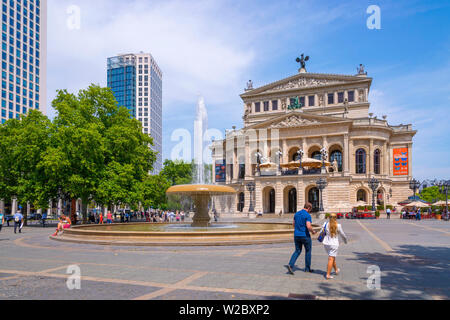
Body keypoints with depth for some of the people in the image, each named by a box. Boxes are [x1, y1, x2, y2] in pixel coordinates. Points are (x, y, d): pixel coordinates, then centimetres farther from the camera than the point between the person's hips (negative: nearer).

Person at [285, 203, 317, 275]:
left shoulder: (296, 214, 8)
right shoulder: (307, 215, -14)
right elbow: (309, 227, -23)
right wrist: (313, 231, -4)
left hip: (296, 235, 6)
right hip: (305, 236, -6)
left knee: (297, 251, 13)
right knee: (308, 251, 14)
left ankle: (290, 265, -7)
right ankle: (307, 268, 22)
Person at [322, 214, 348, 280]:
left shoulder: (325, 224, -3)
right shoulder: (338, 226, -10)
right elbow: (342, 235, 1)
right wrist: (346, 240, 20)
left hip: (326, 244, 4)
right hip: (334, 244, -4)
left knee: (332, 258, 22)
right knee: (331, 259, -3)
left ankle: (336, 270, 41)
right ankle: (328, 275, -7)